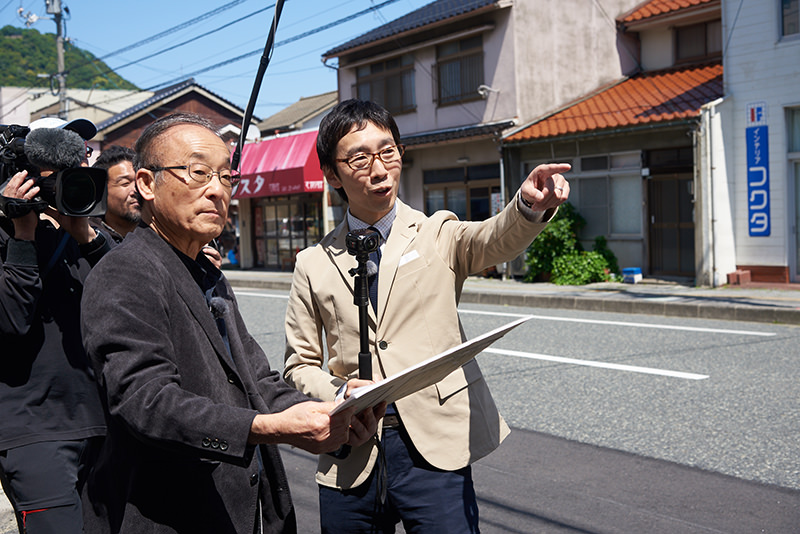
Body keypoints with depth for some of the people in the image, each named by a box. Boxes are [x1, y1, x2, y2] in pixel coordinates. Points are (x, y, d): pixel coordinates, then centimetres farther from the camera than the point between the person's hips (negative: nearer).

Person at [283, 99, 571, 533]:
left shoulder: (438, 235, 4)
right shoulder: (313, 265, 8)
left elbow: (496, 240, -17)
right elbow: (299, 365, 11)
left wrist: (530, 204, -39)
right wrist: (339, 395, -10)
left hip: (435, 448, -2)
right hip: (351, 459, 2)